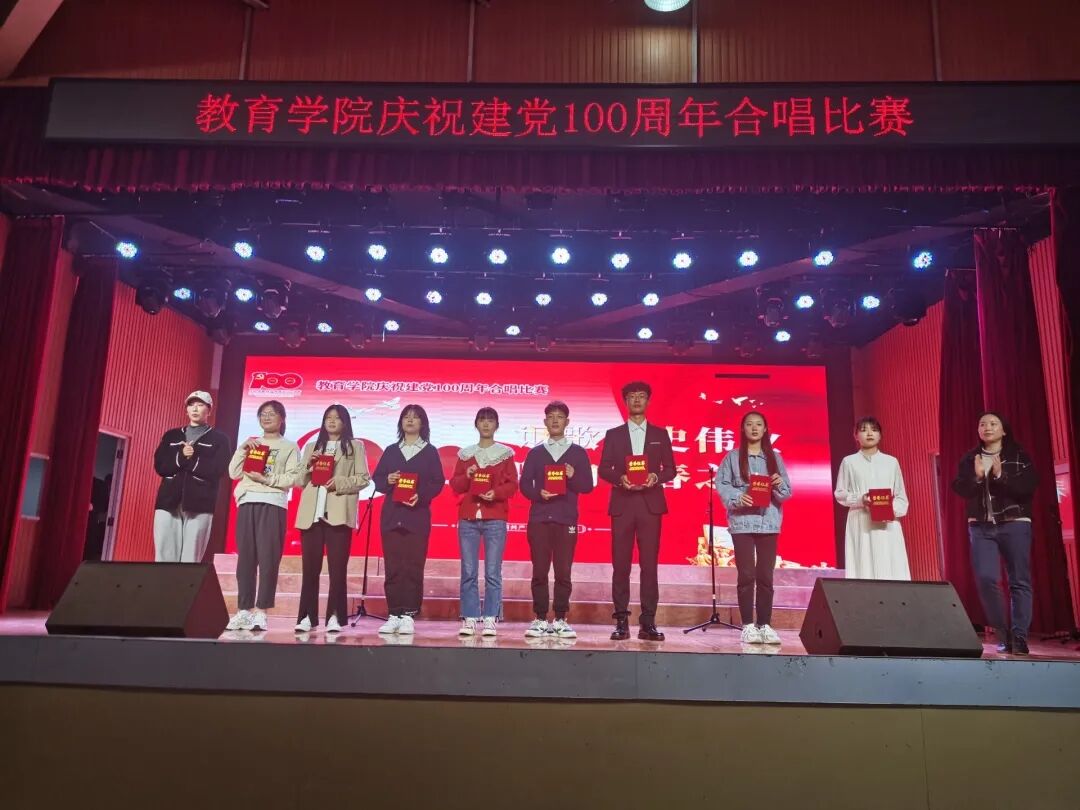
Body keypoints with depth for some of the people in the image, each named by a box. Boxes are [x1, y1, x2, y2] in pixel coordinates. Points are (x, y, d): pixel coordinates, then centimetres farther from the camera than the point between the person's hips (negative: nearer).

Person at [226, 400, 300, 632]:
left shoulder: (289, 447, 10)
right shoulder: (251, 443, 21)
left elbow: (292, 478, -2)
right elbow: (233, 473, 11)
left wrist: (266, 479, -13)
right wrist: (242, 448, 1)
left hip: (273, 504, -3)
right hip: (247, 502, 4)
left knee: (268, 559, -8)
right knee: (245, 557, -1)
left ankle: (261, 611, -7)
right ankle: (243, 610, 2)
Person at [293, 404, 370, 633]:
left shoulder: (356, 446, 10)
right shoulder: (311, 447, 20)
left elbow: (363, 478, 1)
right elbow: (300, 481, 15)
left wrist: (339, 483, -13)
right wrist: (308, 465, -3)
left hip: (338, 514, -3)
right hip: (311, 514, 3)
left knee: (337, 567, -4)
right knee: (310, 567, 2)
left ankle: (334, 617, 0)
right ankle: (307, 616, 7)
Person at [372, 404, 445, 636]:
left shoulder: (430, 452, 8)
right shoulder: (391, 451, 16)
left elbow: (438, 483, 1)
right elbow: (376, 479, 10)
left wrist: (421, 496, -15)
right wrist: (387, 481, -11)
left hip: (418, 515, -2)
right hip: (391, 515, 2)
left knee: (414, 567, -5)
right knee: (392, 567, 0)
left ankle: (408, 615, -1)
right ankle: (394, 615, 5)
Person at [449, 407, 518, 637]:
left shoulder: (505, 453, 7)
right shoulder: (465, 453, 13)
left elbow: (513, 484, 1)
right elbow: (454, 485, 10)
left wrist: (496, 493, -16)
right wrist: (466, 476, -10)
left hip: (495, 518, -2)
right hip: (468, 518, 2)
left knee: (493, 572, -3)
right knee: (468, 572, 0)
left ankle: (490, 619, 2)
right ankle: (469, 619, 5)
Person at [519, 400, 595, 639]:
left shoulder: (578, 453, 10)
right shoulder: (535, 453, 12)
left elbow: (588, 485, 5)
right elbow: (524, 484, 7)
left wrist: (573, 477, -14)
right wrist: (538, 494, -12)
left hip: (566, 520, -1)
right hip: (539, 519, 1)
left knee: (563, 571, -1)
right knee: (539, 571, 0)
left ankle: (560, 620, 8)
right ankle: (540, 619, 8)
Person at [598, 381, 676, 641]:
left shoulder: (660, 434, 12)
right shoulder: (613, 434, 11)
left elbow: (670, 469, 9)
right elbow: (603, 469, 6)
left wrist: (657, 477, -11)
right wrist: (620, 478, -13)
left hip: (650, 504, 0)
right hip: (622, 504, 0)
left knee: (649, 564, -2)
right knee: (621, 564, 0)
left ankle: (648, 622, 2)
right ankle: (621, 622, 5)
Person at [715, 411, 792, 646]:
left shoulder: (775, 457, 11)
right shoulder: (732, 457, 5)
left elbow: (787, 492, 9)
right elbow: (721, 485, -2)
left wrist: (779, 485, -12)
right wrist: (737, 497, -18)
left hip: (768, 522, 2)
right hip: (742, 522, -2)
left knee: (766, 576, 2)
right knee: (746, 575, -4)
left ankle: (764, 625, 9)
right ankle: (748, 625, 2)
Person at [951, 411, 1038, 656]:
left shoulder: (1019, 457, 3)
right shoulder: (969, 459, 10)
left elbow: (1028, 488, -9)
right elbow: (960, 489, 0)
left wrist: (1000, 475, -19)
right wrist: (977, 476, -16)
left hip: (1015, 525, -1)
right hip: (981, 528, 2)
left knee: (1019, 581, -2)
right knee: (985, 578, -8)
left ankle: (1019, 636, 5)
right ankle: (1002, 632, 8)